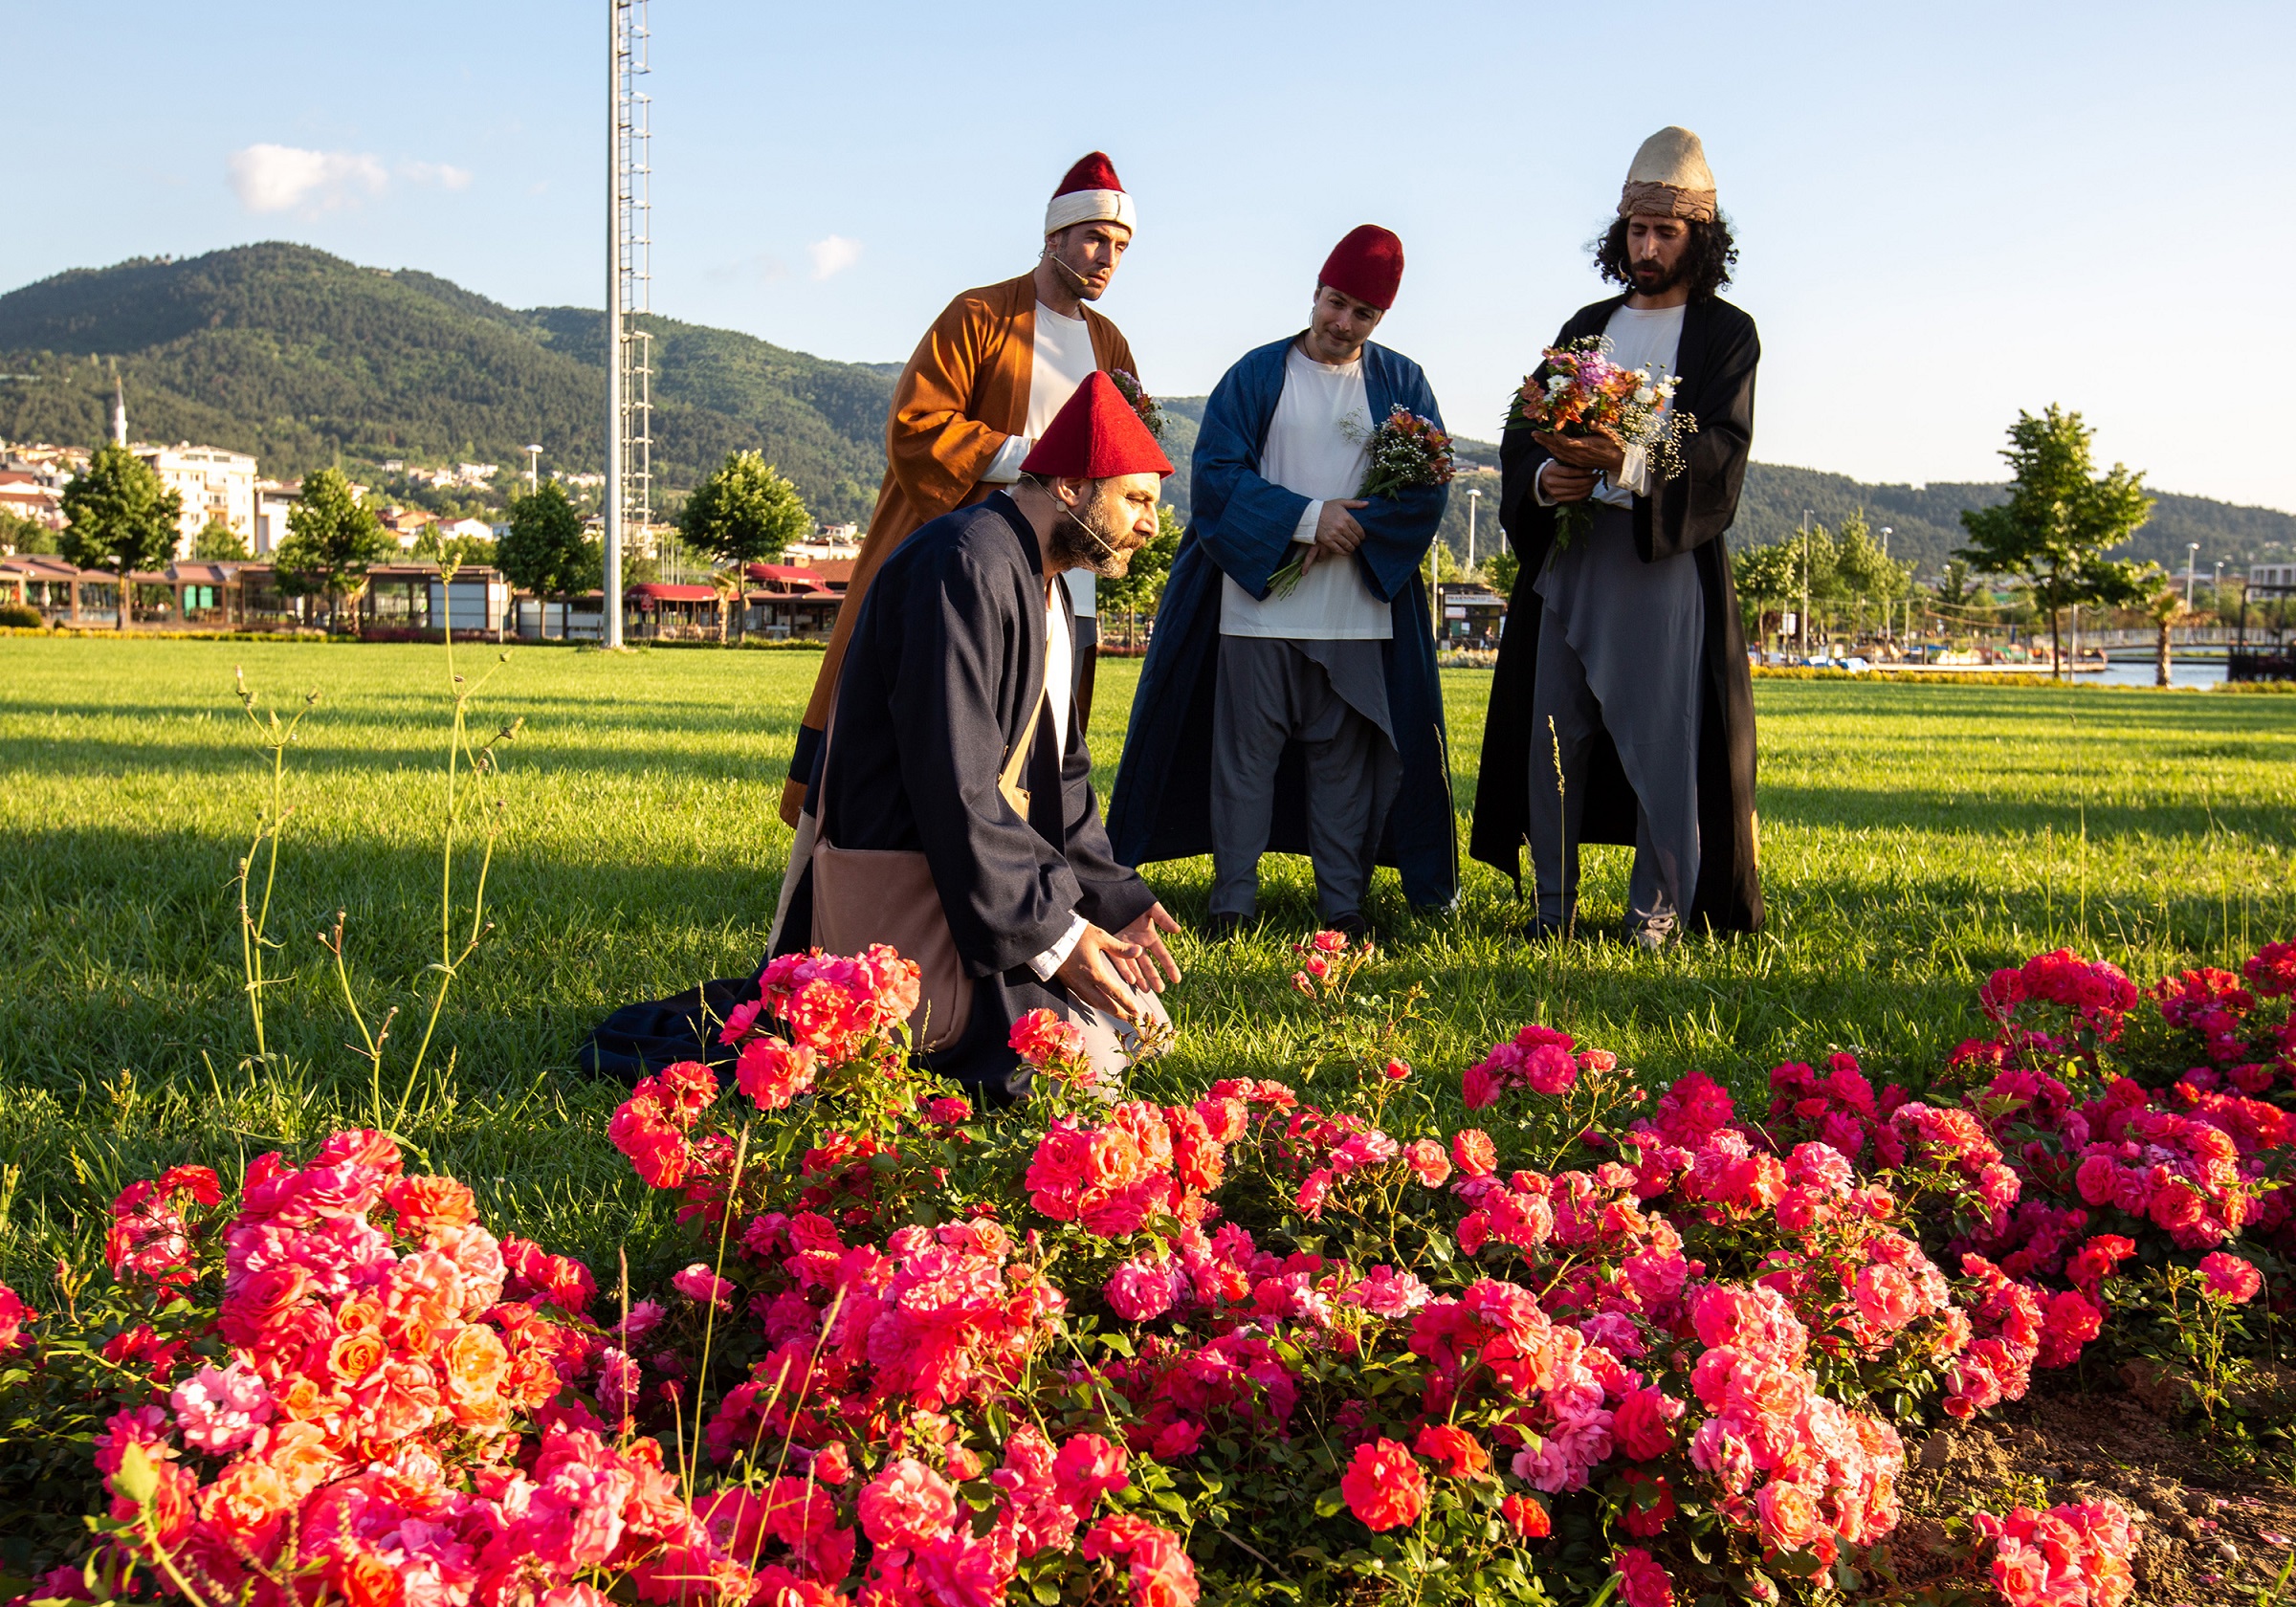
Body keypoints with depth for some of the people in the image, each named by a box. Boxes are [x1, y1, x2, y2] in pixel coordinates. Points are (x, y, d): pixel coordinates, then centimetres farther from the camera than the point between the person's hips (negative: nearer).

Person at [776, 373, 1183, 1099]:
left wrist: (1114, 897, 1)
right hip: (907, 894, -11)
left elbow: (1058, 779, 15)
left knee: (1143, 1025, 10)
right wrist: (1049, 933, -22)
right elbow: (953, 785, -25)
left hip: (1002, 864, 11)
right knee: (1085, 1065, -17)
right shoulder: (966, 565, -19)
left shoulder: (1049, 594, 15)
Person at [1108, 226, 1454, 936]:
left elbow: (1426, 490, 2)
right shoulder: (1257, 374, 6)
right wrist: (1308, 518, -13)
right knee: (1245, 750, 1)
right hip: (1257, 602, -1)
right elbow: (1217, 473, -3)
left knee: (1346, 756, 4)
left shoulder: (1402, 384, 9)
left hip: (1361, 610, 1)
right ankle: (1233, 900, 9)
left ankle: (1343, 900, 13)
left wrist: (1353, 530, -13)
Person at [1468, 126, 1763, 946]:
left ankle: (1658, 913, 2)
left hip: (1667, 564, -4)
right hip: (1567, 560, 4)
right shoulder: (1588, 325, 20)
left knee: (1662, 741, -7)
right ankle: (1553, 907, 11)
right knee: (1554, 737, 3)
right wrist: (1544, 477, -10)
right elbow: (1522, 428, 13)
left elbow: (1722, 451, -9)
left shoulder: (1726, 333, 6)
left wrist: (1626, 463, -26)